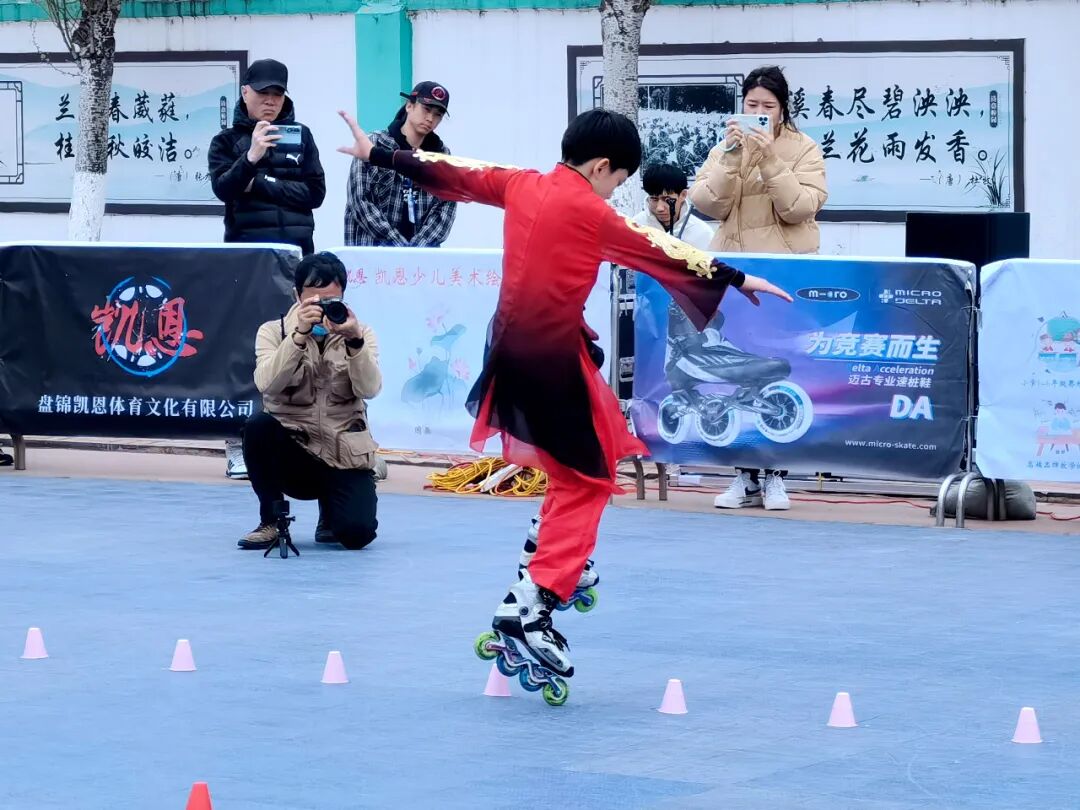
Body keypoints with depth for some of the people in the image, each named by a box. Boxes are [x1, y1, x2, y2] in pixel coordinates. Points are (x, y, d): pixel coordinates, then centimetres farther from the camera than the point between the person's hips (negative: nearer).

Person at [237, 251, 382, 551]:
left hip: (345, 456, 0)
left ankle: (330, 512, 18)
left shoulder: (361, 334, 4)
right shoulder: (273, 332, 1)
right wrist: (300, 335, -29)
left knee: (357, 532, -23)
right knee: (258, 425, -33)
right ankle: (271, 521, -10)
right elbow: (266, 383, -19)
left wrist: (354, 341, -28)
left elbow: (369, 389, -14)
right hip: (291, 450, 0)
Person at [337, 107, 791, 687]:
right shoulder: (588, 211, -12)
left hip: (508, 349, 8)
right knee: (583, 480, 0)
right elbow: (661, 251, -10)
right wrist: (735, 279, -3)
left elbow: (453, 173, 15)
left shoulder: (522, 185, 5)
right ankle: (530, 606, -9)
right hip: (552, 356, -8)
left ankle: (555, 555, 26)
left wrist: (376, 155, 25)